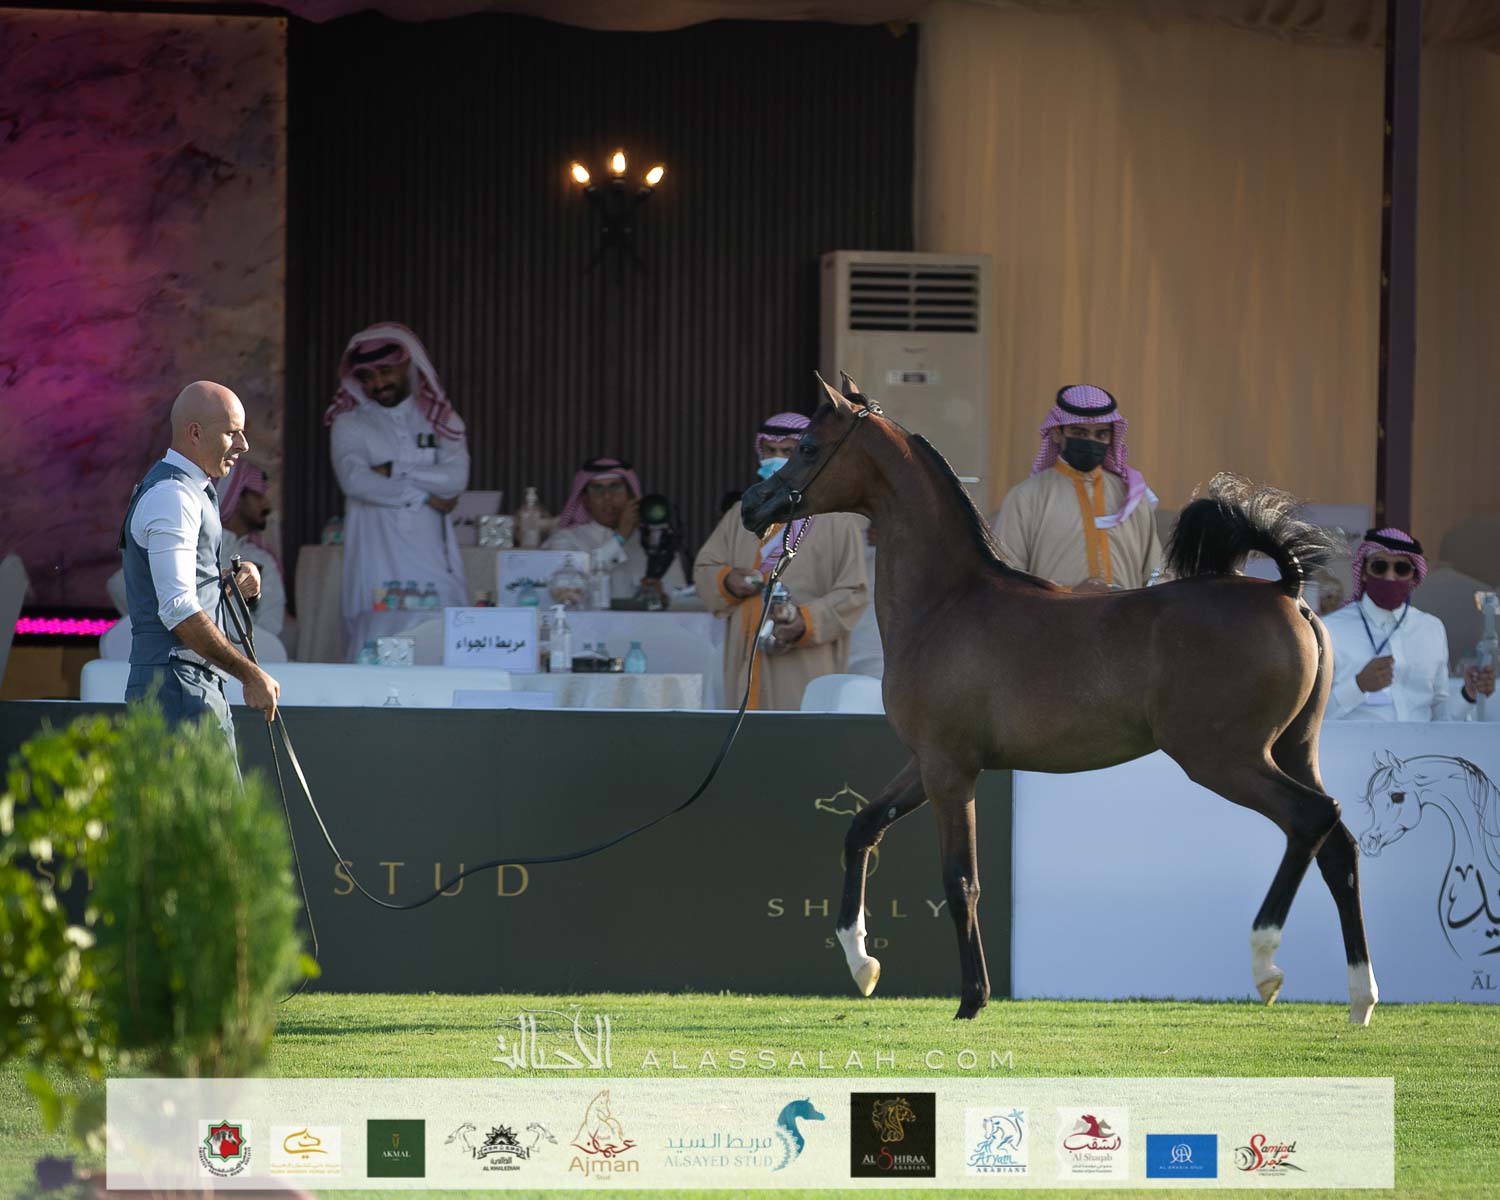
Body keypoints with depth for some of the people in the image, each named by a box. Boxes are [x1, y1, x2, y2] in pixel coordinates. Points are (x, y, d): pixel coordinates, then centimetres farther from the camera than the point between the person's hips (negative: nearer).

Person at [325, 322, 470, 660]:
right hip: (377, 561, -2)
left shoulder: (441, 420, 14)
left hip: (431, 558, 2)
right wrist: (424, 495, -7)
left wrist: (394, 471, -6)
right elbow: (355, 480, -9)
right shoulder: (350, 423, 9)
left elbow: (456, 477, -2)